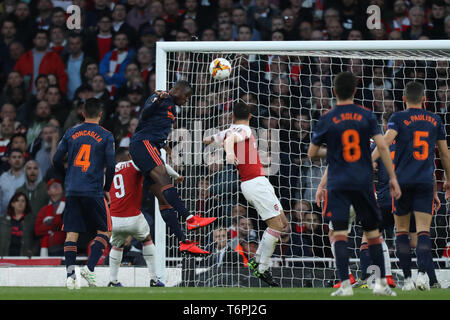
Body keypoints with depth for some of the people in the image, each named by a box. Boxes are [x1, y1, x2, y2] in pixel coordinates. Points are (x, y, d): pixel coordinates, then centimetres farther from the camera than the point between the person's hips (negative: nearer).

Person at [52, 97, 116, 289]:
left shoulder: (71, 133, 9)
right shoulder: (105, 136, 0)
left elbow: (57, 160, 9)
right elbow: (111, 165, -5)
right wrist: (107, 189, 11)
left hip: (72, 191, 3)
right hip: (94, 191, -3)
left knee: (71, 233, 4)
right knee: (105, 231, 9)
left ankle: (70, 275, -7)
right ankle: (89, 268, -8)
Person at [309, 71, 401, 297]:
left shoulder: (326, 120, -2)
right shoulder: (366, 116, 1)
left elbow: (311, 153, 6)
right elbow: (382, 146, -5)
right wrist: (393, 178, -1)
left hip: (337, 183, -2)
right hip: (364, 182, 2)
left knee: (339, 233, -4)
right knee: (372, 232, 12)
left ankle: (345, 285, -14)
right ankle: (381, 282, 10)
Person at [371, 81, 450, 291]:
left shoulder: (398, 118, 0)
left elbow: (386, 142, -17)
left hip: (402, 180, -1)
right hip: (426, 183, 1)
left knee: (402, 231, 8)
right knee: (423, 230, -3)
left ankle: (407, 278, 5)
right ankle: (422, 273, -23)